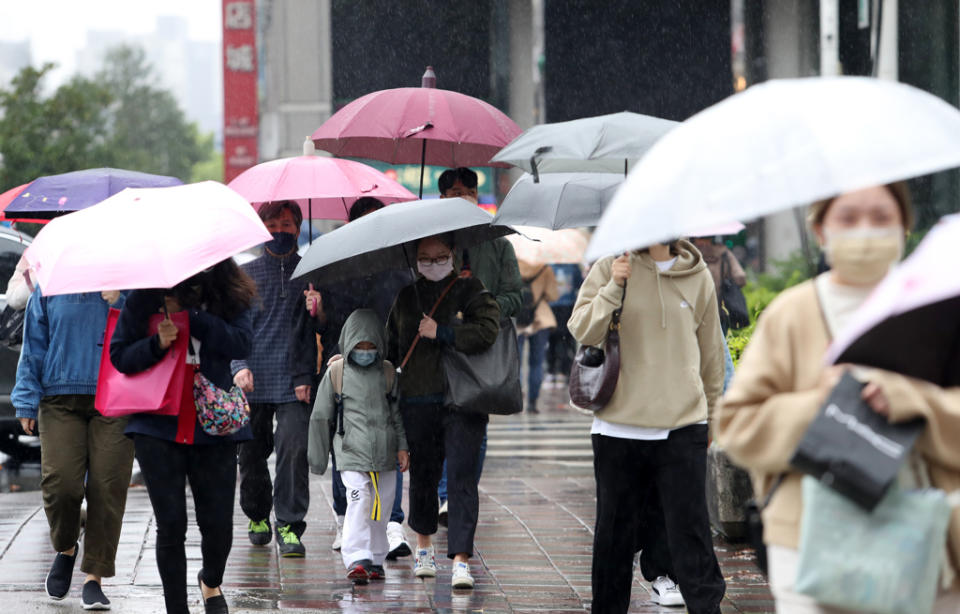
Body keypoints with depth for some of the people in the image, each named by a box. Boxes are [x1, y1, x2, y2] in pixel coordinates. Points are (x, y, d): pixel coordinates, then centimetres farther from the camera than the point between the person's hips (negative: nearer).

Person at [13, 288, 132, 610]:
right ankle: (65, 549, 20)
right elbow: (33, 345, 12)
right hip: (61, 399, 1)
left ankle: (94, 578, 3)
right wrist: (27, 403, 8)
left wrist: (120, 301, -17)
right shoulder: (49, 286, 10)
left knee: (107, 489, -6)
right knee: (60, 484, -10)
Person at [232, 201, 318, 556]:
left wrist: (307, 376, -4)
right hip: (253, 381, 2)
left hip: (294, 383, -2)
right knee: (252, 453, 7)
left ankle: (289, 525, -9)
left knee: (294, 449, -14)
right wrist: (239, 366, -9)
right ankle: (257, 516, 29)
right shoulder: (246, 274, 12)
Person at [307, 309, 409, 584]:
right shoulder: (336, 372, 1)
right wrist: (318, 456, 10)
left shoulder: (387, 372, 7)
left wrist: (402, 447, 6)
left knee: (381, 505, 6)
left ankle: (375, 558, 18)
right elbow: (320, 417, 8)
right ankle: (356, 559, -24)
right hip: (351, 449, -3)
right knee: (359, 499, -18)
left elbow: (398, 413, 13)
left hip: (384, 452, 3)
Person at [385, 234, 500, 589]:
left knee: (462, 476, -10)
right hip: (418, 402, 3)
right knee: (422, 474, 10)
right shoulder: (406, 297, 14)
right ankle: (424, 546, 31)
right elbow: (391, 346, 24)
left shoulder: (471, 290, 3)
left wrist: (441, 333, -13)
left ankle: (460, 559, -14)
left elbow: (488, 331, -12)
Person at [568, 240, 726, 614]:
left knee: (689, 527, -7)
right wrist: (613, 288, -21)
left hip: (682, 428, 0)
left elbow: (711, 350, 16)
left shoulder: (697, 277, 5)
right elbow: (582, 331, -8)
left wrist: (710, 412, 21)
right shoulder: (610, 268, 1)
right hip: (619, 425, 0)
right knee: (615, 530, 8)